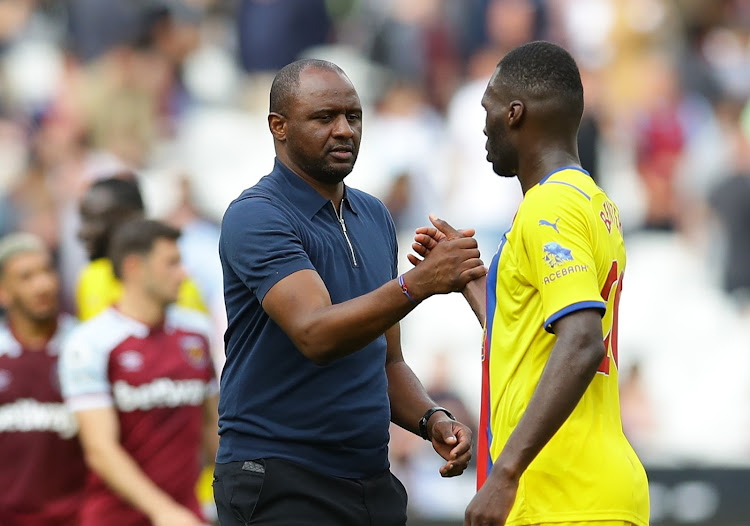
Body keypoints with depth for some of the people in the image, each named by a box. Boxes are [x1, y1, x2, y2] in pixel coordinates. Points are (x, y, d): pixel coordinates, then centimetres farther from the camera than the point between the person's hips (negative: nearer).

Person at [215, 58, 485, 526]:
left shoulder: (374, 217, 14)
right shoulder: (256, 216, -11)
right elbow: (316, 335, -26)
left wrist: (431, 420, 1)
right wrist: (418, 284, -37)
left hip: (373, 483, 7)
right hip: (282, 485, -7)